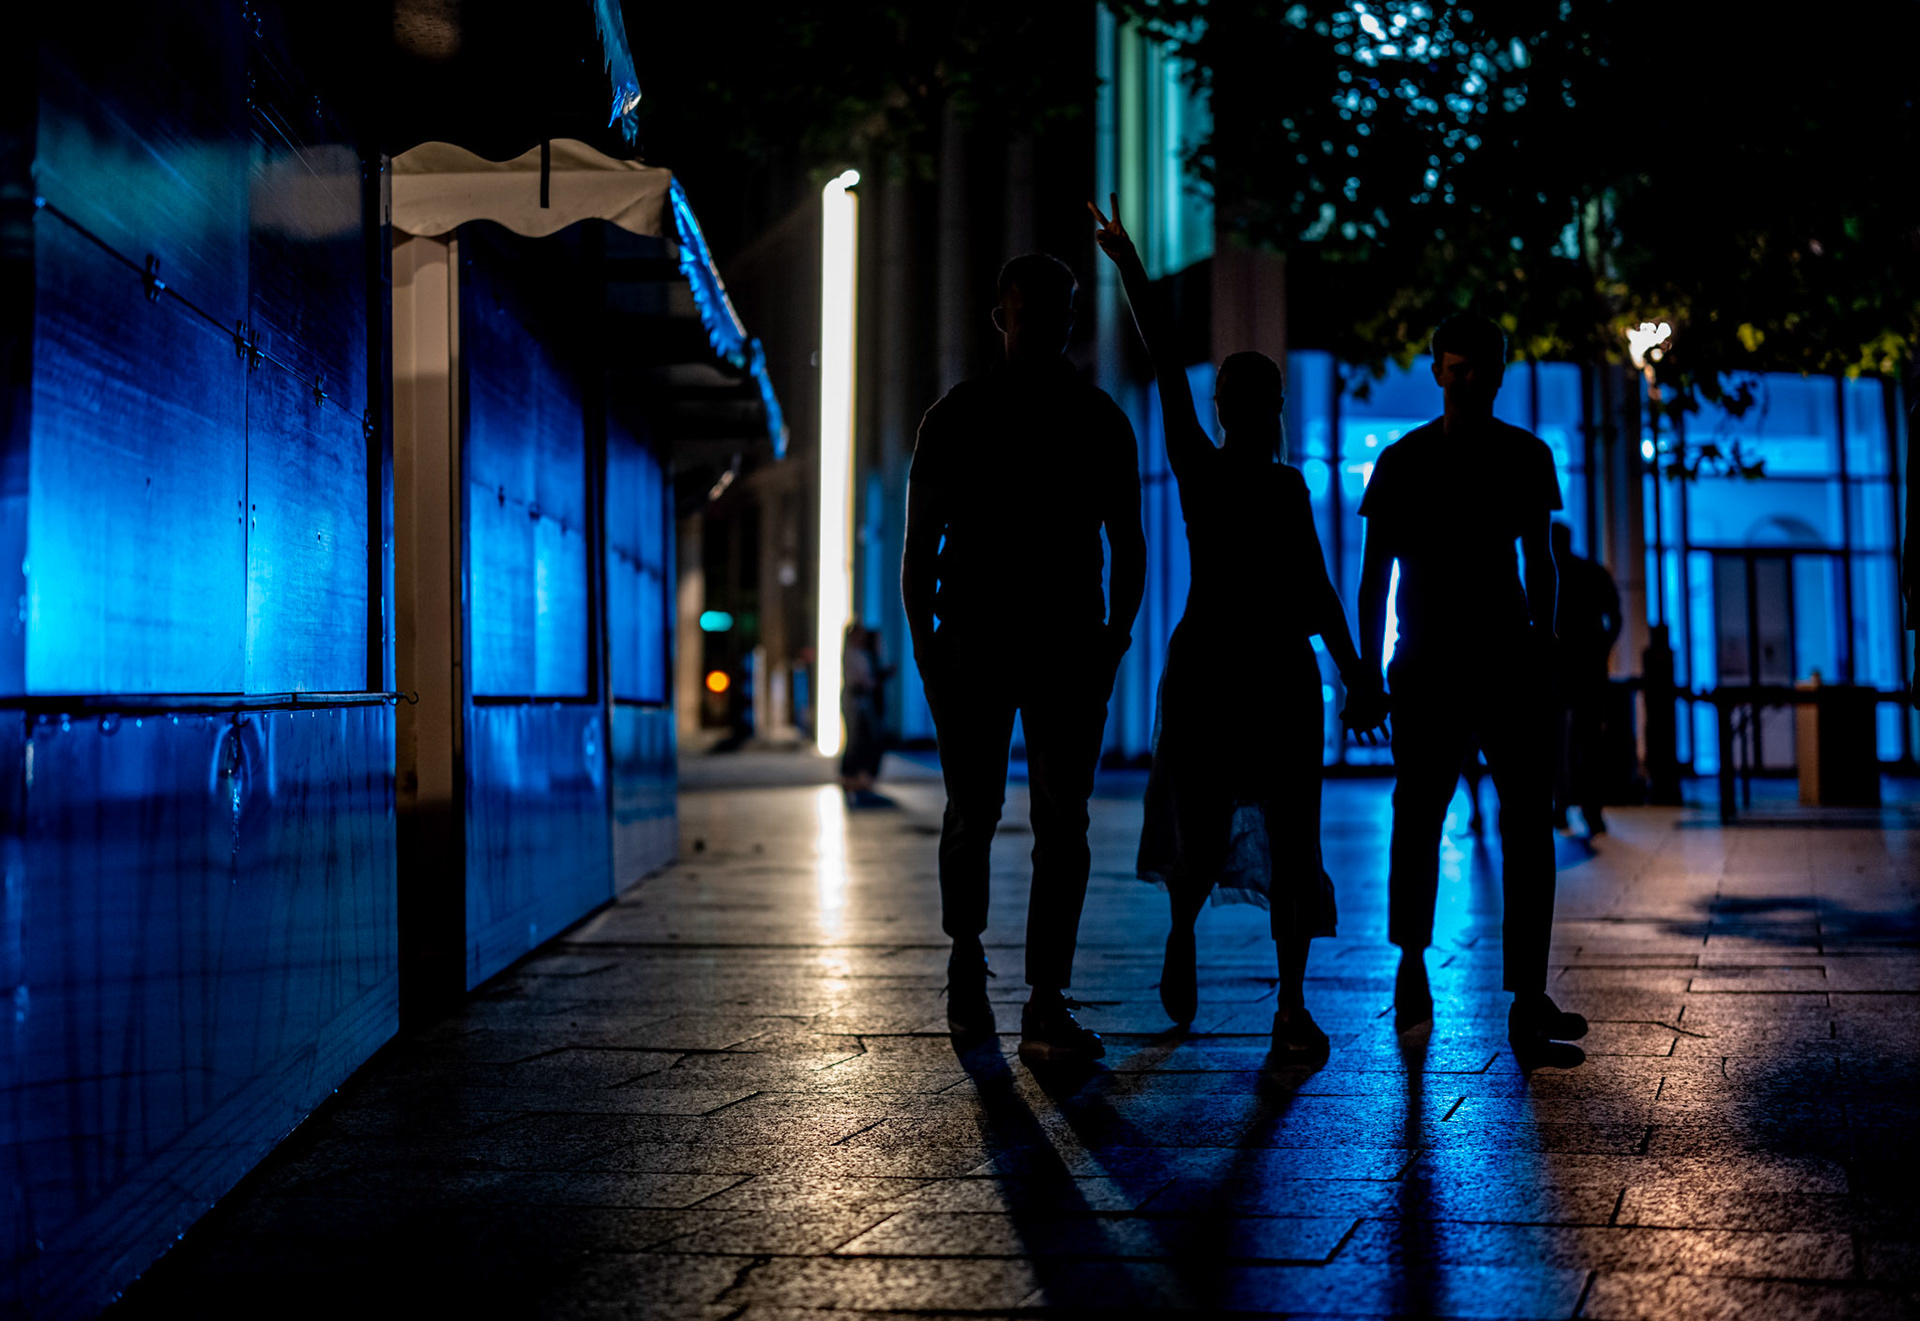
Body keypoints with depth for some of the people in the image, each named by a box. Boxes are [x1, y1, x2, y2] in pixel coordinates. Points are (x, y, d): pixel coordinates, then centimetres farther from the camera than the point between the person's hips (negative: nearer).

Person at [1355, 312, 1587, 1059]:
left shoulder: (1527, 456, 9)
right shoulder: (1402, 460, 2)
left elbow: (1538, 559, 16)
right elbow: (1375, 575, 3)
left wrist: (1543, 636, 4)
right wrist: (1368, 670, -2)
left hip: (1508, 663, 2)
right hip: (1427, 665, -1)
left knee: (1529, 820, -11)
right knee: (1418, 819, 8)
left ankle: (1529, 998, -14)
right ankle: (1411, 964, 31)